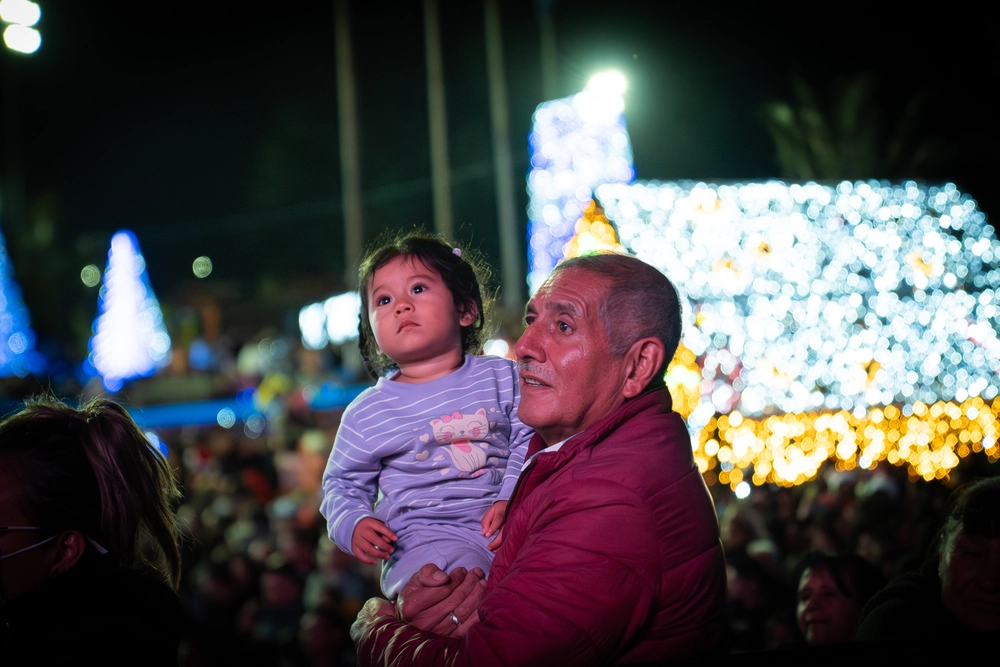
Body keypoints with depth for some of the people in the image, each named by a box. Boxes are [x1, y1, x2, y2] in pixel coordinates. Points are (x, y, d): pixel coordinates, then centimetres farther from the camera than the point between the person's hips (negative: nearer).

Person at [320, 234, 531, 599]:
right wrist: (352, 523, -5)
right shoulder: (368, 412, 7)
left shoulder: (501, 376, 9)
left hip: (503, 525, 4)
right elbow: (343, 484, 16)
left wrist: (511, 498, -9)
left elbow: (527, 441, 8)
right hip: (425, 536, -3)